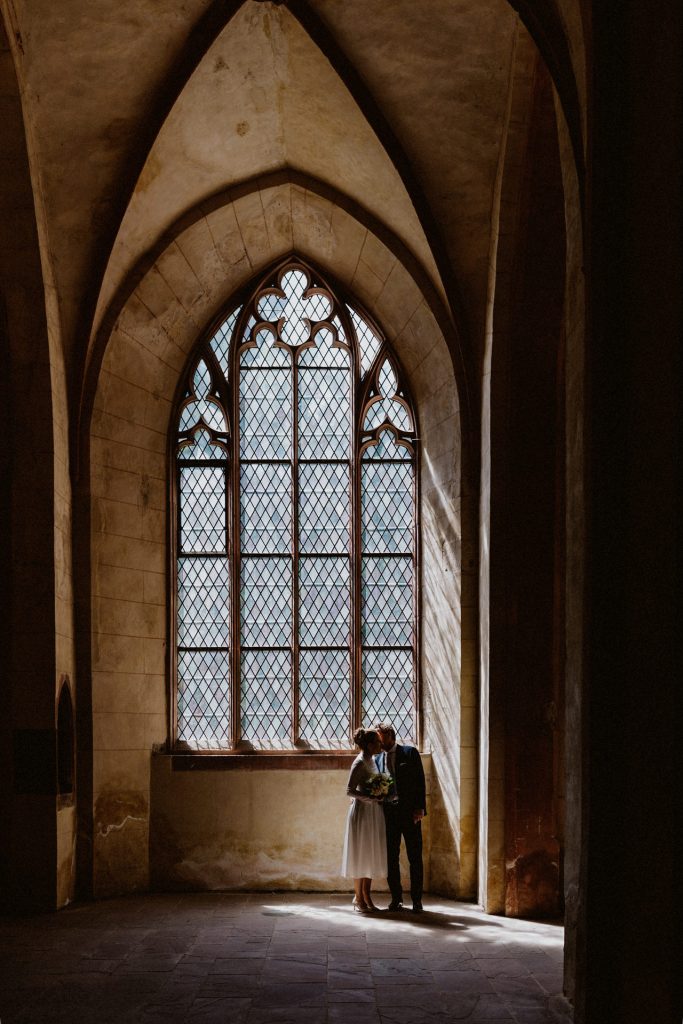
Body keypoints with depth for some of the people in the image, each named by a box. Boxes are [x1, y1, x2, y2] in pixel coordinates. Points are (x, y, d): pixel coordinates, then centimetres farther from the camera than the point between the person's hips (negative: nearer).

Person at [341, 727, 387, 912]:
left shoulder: (372, 760, 10)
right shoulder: (359, 763, -15)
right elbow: (350, 791, -18)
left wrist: (379, 797, 5)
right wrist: (371, 798, -23)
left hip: (374, 813, 8)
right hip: (362, 812, -8)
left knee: (371, 855, 11)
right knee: (360, 855, 0)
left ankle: (366, 897, 18)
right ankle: (359, 899, 8)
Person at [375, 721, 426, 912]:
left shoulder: (410, 753, 2)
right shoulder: (378, 759, 13)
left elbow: (420, 780, -3)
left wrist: (420, 808, -10)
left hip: (409, 811, -4)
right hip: (388, 811, 4)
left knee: (415, 857, 0)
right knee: (391, 857, 6)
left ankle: (417, 900, 5)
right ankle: (396, 898, 15)